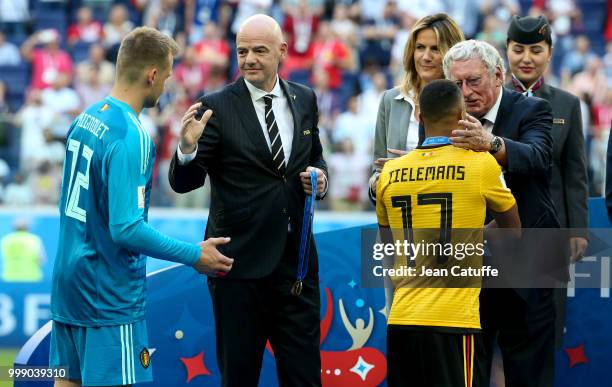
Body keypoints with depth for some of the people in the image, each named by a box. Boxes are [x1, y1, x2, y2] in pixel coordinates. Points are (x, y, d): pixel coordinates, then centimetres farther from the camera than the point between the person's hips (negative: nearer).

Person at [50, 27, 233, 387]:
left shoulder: (86, 119, 7)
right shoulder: (131, 137, -20)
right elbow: (126, 228, -24)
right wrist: (195, 256, -16)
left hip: (68, 285, 8)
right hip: (109, 297, -8)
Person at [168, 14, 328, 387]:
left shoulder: (305, 100, 6)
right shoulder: (217, 107, -7)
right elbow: (184, 182, -10)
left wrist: (320, 176, -1)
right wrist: (188, 147, -31)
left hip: (296, 258, 3)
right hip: (240, 259, -3)